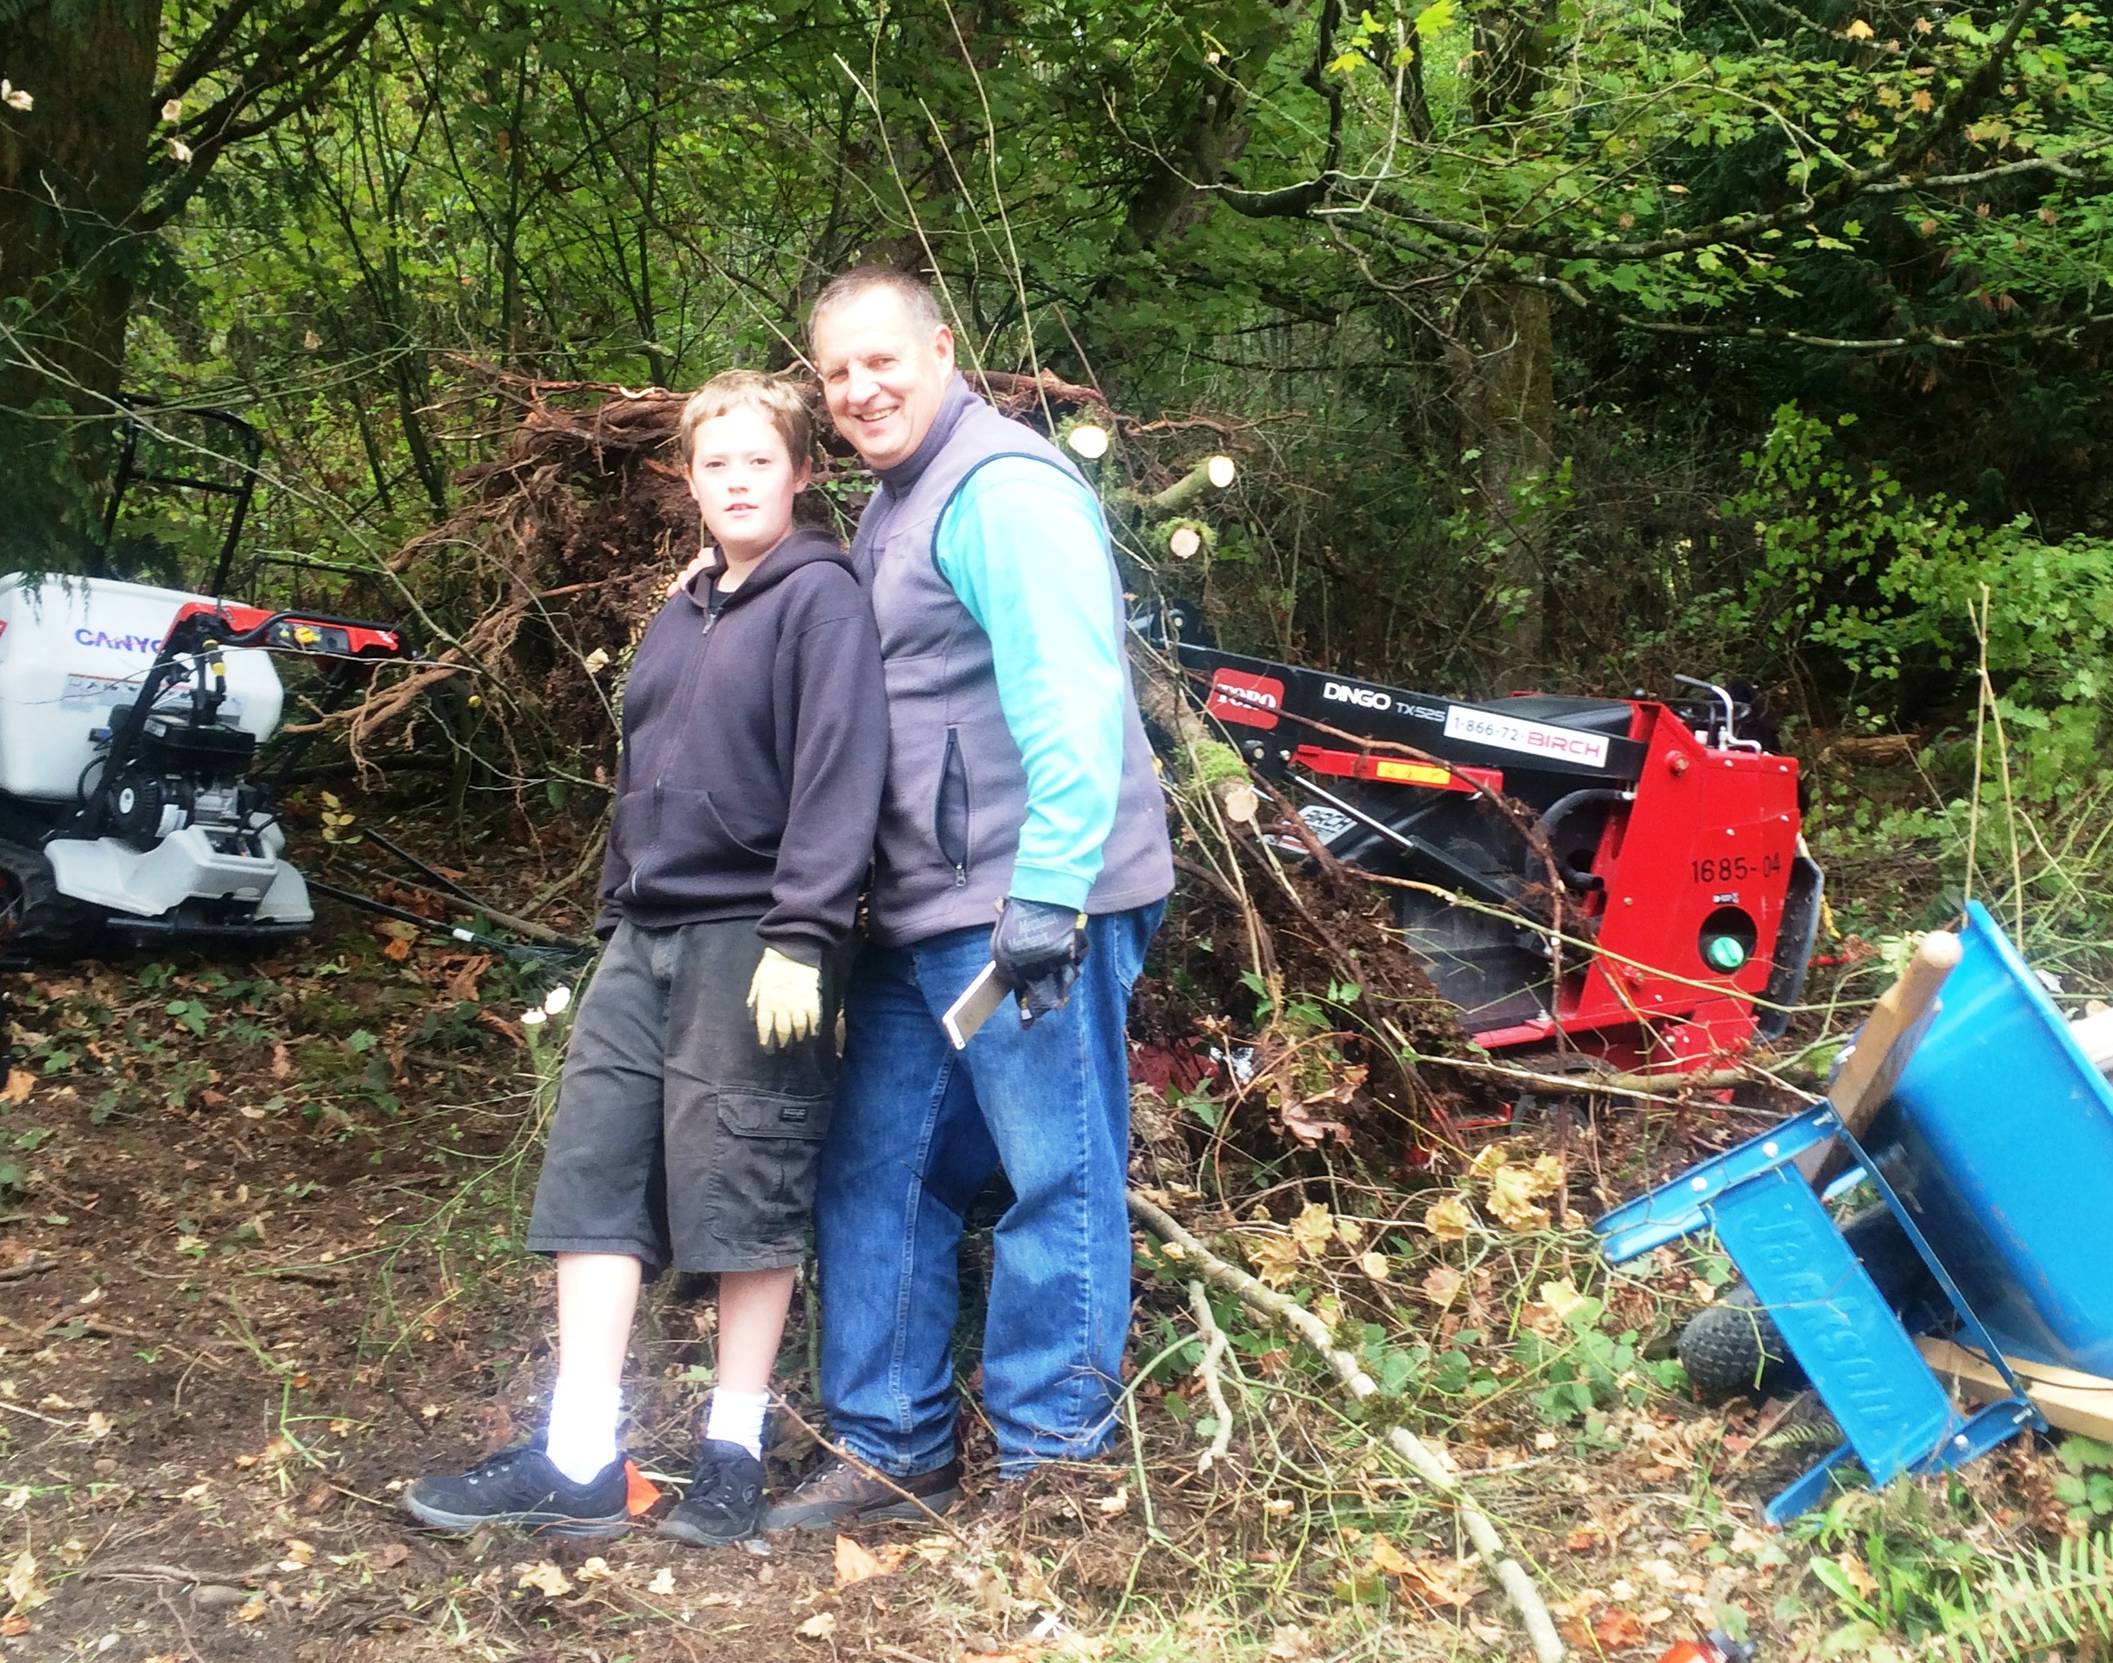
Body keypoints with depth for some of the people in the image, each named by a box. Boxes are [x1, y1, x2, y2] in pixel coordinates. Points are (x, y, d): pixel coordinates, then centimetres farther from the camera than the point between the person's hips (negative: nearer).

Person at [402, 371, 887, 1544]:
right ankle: (577, 1463, 4)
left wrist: (802, 938, -21)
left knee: (744, 1192, -1)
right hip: (645, 939, 8)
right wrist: (615, 915, 19)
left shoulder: (820, 599, -6)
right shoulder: (680, 619, 19)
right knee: (593, 1174, 2)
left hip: (750, 942, -8)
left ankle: (734, 1454, 11)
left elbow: (837, 772, -16)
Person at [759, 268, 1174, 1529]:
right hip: (921, 912, 11)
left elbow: (1072, 701, -22)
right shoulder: (897, 504, 19)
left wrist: (1047, 892, -26)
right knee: (876, 1175, 13)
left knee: (1057, 1177, -1)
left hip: (1034, 905, -10)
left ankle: (1053, 1460, 10)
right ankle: (894, 1449, 24)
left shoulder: (1003, 487, -12)